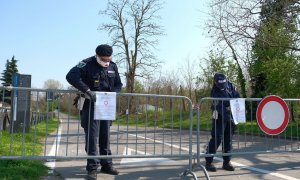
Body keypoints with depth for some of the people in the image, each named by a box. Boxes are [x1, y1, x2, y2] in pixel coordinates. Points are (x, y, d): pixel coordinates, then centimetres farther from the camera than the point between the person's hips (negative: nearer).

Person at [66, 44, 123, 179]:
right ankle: (92, 168, 4)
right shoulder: (87, 64, -12)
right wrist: (87, 91, -31)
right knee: (92, 137, -5)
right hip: (91, 105, -5)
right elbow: (71, 76, -25)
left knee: (105, 137, 11)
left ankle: (106, 165, 21)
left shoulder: (113, 66, 6)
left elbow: (118, 84, 13)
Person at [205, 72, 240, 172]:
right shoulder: (215, 92, -16)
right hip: (219, 117, -5)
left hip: (231, 116, 5)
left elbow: (237, 98, 5)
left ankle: (226, 162, 16)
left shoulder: (230, 86, -2)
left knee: (228, 139, 8)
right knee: (216, 138, -9)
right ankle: (208, 162, -2)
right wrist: (227, 116, -34)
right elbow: (220, 107, -24)